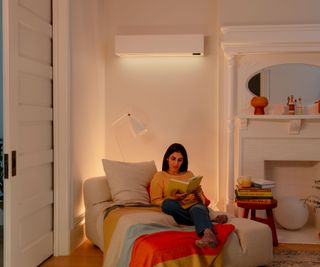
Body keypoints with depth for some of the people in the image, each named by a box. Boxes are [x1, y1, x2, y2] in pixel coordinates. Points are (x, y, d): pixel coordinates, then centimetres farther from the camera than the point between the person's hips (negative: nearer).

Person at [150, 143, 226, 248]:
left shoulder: (189, 174, 24)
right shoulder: (159, 176, 15)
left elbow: (200, 196, 19)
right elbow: (155, 201, 4)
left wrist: (195, 197, -4)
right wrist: (173, 198, -12)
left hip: (193, 206, 2)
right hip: (175, 210, -1)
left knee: (197, 208, -35)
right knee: (168, 204, -36)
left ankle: (208, 234, -67)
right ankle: (209, 220, -28)